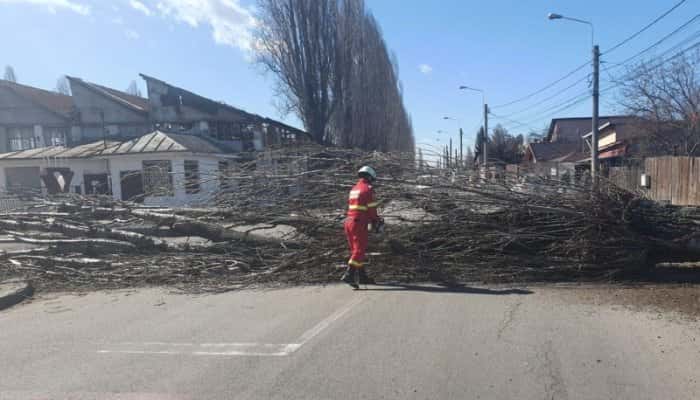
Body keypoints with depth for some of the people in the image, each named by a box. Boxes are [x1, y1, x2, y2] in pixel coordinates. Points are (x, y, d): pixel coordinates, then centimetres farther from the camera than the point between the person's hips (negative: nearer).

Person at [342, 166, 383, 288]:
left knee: (356, 250, 14)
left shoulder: (354, 188, 17)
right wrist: (377, 222, 6)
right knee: (359, 250, -7)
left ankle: (362, 276, 23)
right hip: (360, 223, -8)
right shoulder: (368, 189, -8)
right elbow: (372, 209, -11)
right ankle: (349, 275, -17)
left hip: (349, 221, 9)